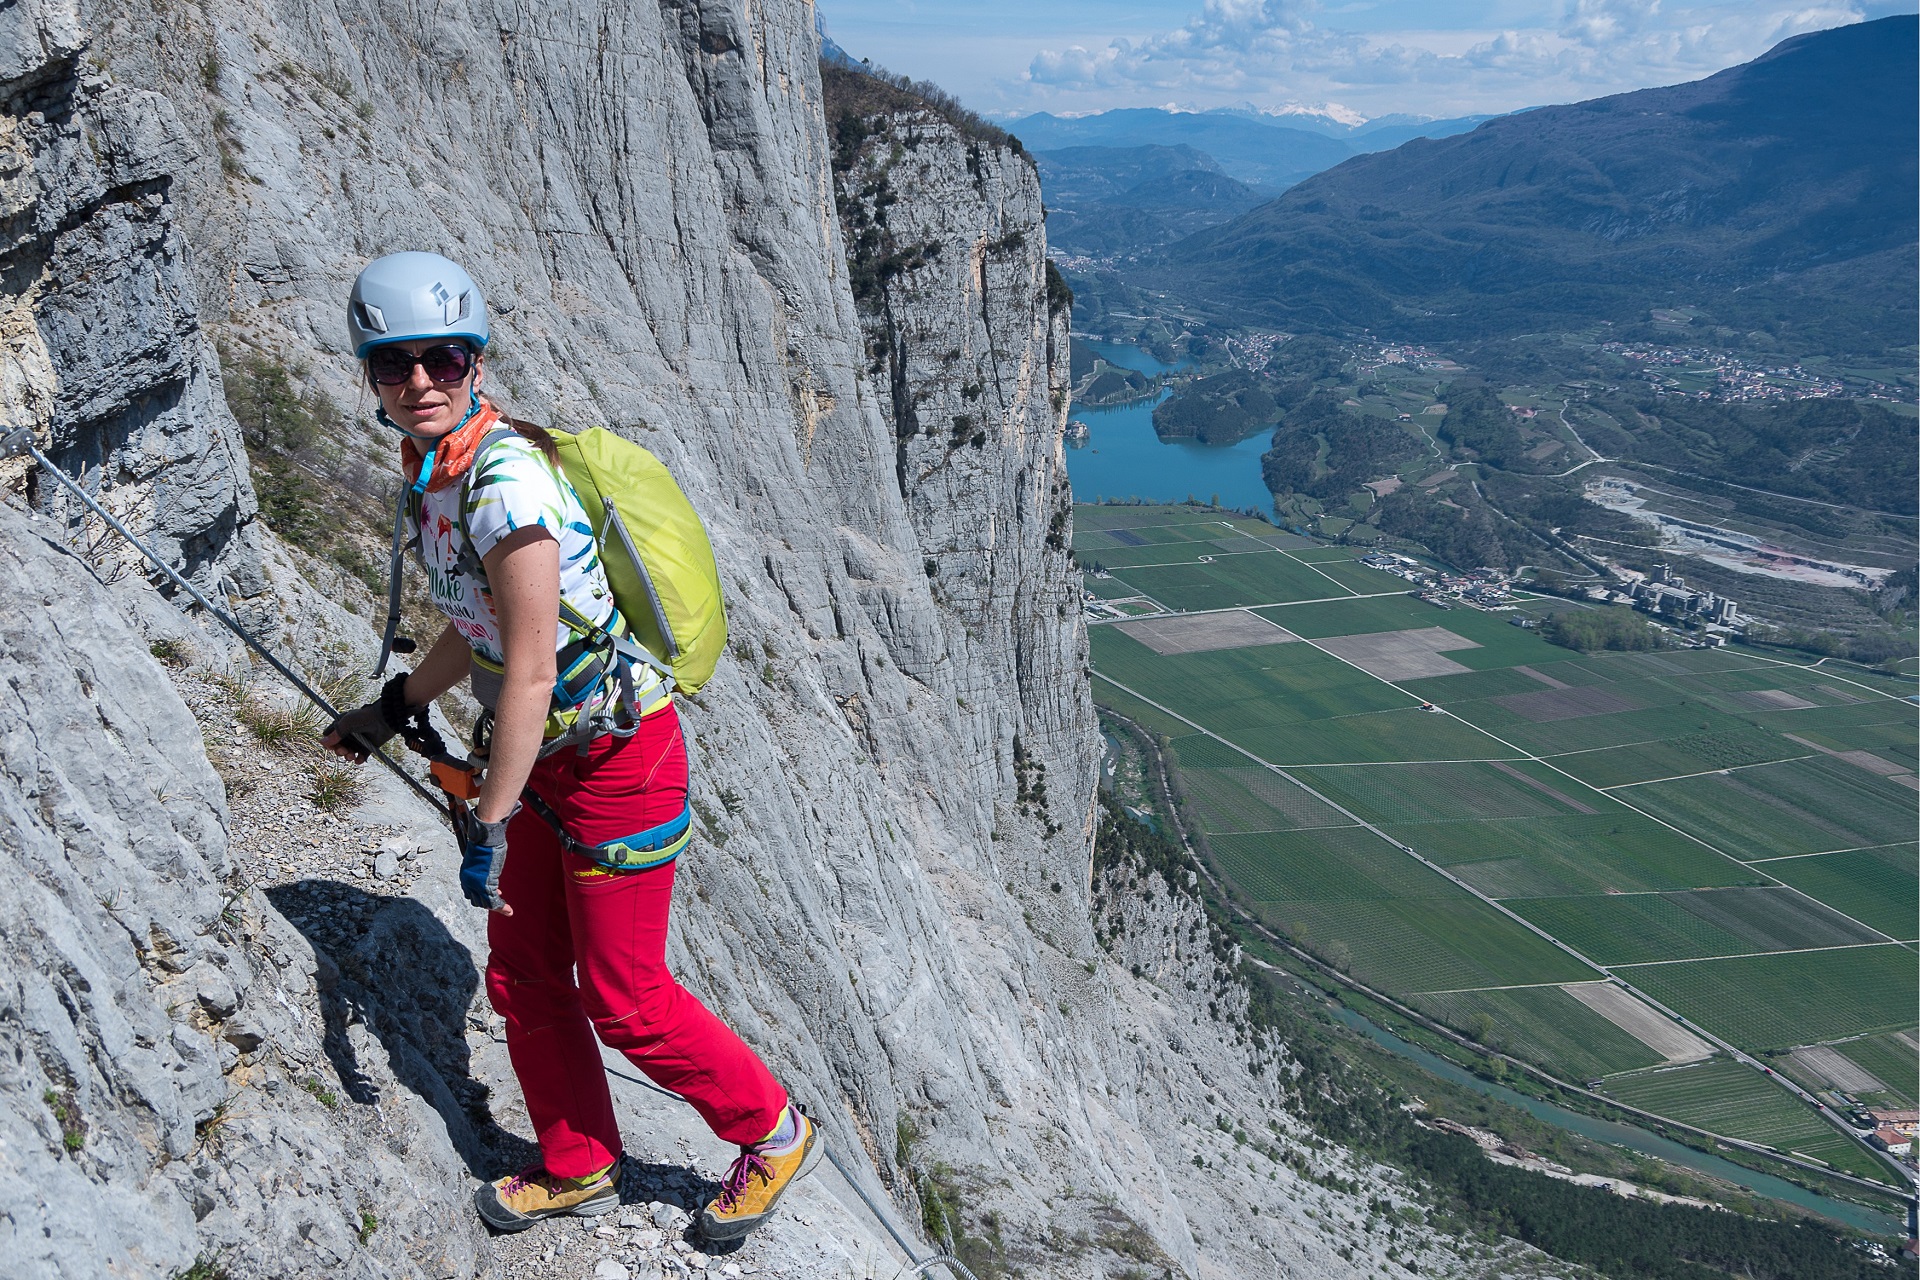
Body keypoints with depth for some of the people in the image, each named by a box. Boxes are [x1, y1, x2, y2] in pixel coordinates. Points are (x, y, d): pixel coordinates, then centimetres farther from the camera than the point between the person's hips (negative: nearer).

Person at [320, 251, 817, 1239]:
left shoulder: (505, 477, -26)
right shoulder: (432, 474, 4)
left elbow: (529, 674, -25)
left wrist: (486, 827, -20)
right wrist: (389, 712, 25)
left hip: (619, 757, -9)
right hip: (549, 756, 9)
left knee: (622, 997, 4)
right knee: (523, 977, 17)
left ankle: (775, 1136, 28)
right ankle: (578, 1170, 40)